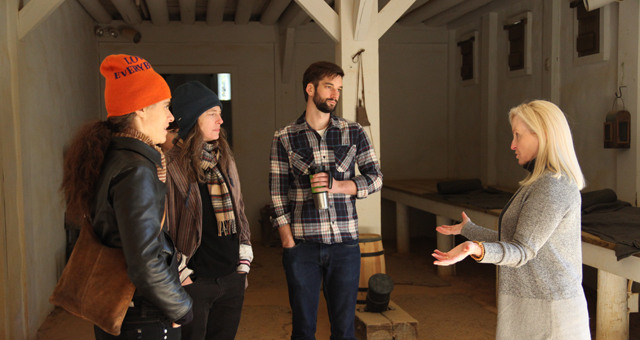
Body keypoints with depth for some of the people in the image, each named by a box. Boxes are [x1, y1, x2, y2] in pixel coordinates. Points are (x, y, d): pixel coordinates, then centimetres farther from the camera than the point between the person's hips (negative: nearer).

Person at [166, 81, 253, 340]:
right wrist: (179, 276, -11)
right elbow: (163, 226, -11)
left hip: (232, 278, 6)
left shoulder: (225, 159, 9)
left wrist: (245, 260, 11)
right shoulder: (171, 164, -12)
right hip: (194, 281, -6)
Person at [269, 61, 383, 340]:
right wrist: (288, 243, -6)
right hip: (302, 244, -1)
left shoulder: (354, 133, 7)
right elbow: (278, 194, 0)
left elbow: (375, 177, 5)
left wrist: (338, 186, -12)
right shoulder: (284, 138, 2)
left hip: (345, 243, 1)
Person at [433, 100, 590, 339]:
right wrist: (467, 229, 25)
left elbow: (522, 251, -22)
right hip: (531, 303, 9)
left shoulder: (552, 187, -19)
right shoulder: (541, 183, 13)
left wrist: (477, 249, -39)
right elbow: (519, 243, 15)